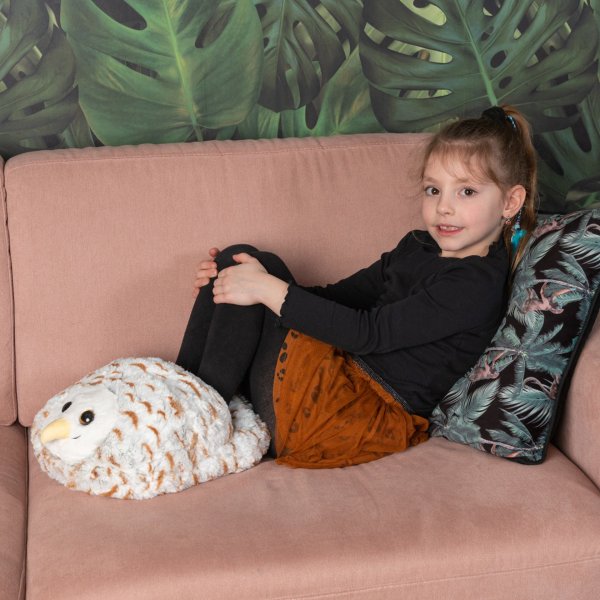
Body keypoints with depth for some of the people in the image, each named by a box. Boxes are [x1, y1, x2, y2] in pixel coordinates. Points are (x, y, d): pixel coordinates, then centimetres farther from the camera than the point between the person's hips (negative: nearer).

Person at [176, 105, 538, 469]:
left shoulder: (478, 282, -15)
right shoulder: (417, 247, 14)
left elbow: (370, 333, -21)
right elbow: (338, 297, 18)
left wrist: (270, 290, -19)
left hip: (372, 416, -9)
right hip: (343, 377, 9)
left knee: (253, 263, -16)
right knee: (240, 258, 0)